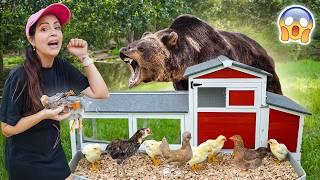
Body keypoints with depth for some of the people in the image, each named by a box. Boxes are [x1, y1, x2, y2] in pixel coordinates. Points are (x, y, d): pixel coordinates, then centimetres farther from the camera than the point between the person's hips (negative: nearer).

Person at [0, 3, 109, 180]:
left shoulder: (61, 67, -7)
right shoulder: (19, 77, -23)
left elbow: (101, 93, -11)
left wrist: (84, 57, -17)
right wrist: (43, 114, -30)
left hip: (54, 154, 5)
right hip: (25, 162, -5)